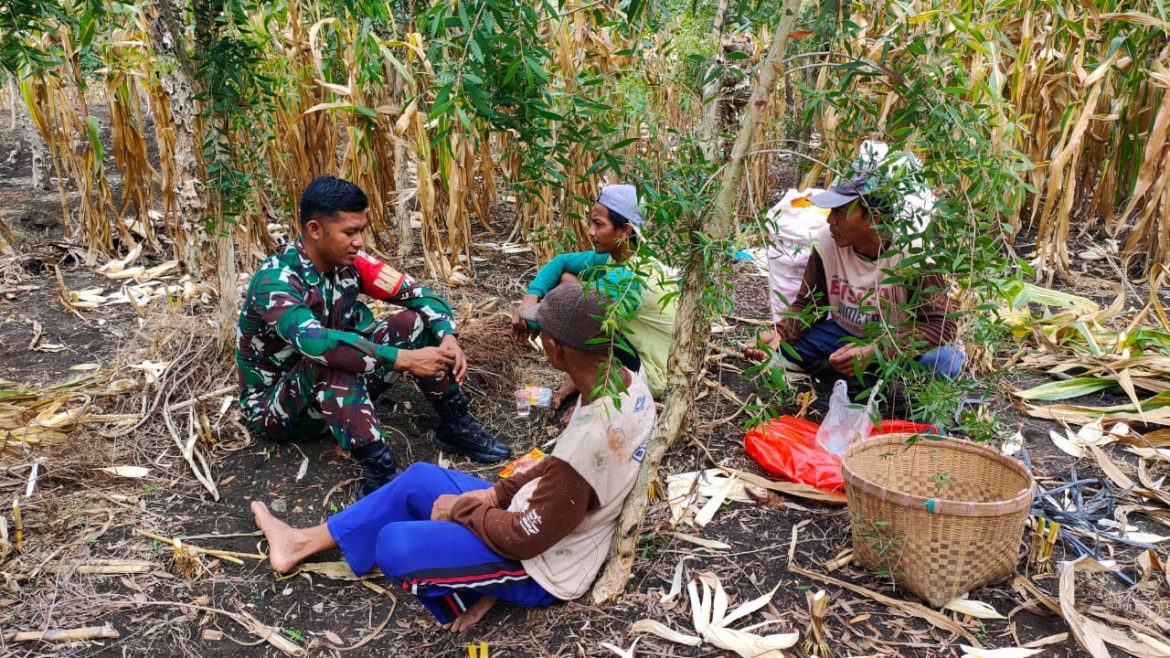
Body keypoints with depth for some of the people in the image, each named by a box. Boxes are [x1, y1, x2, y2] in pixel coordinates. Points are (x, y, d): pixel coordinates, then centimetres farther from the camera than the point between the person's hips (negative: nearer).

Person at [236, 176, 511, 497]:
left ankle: (455, 425, -3)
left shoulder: (348, 262, -8)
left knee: (414, 322, -10)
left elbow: (415, 293, -5)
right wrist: (402, 358, -45)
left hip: (342, 388, 6)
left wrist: (448, 337, -25)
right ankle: (381, 474, -38)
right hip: (275, 406, -6)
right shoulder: (275, 280, -28)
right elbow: (316, 343, -44)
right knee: (331, 360, -38)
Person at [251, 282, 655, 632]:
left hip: (542, 567, -9)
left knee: (393, 543, -15)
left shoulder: (591, 436, -37)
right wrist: (498, 492, 2)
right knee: (419, 479, 12)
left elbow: (526, 538, -26)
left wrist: (461, 509, -10)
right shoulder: (627, 383, -9)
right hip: (538, 523, 9)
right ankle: (305, 542, 25)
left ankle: (486, 589, 8)